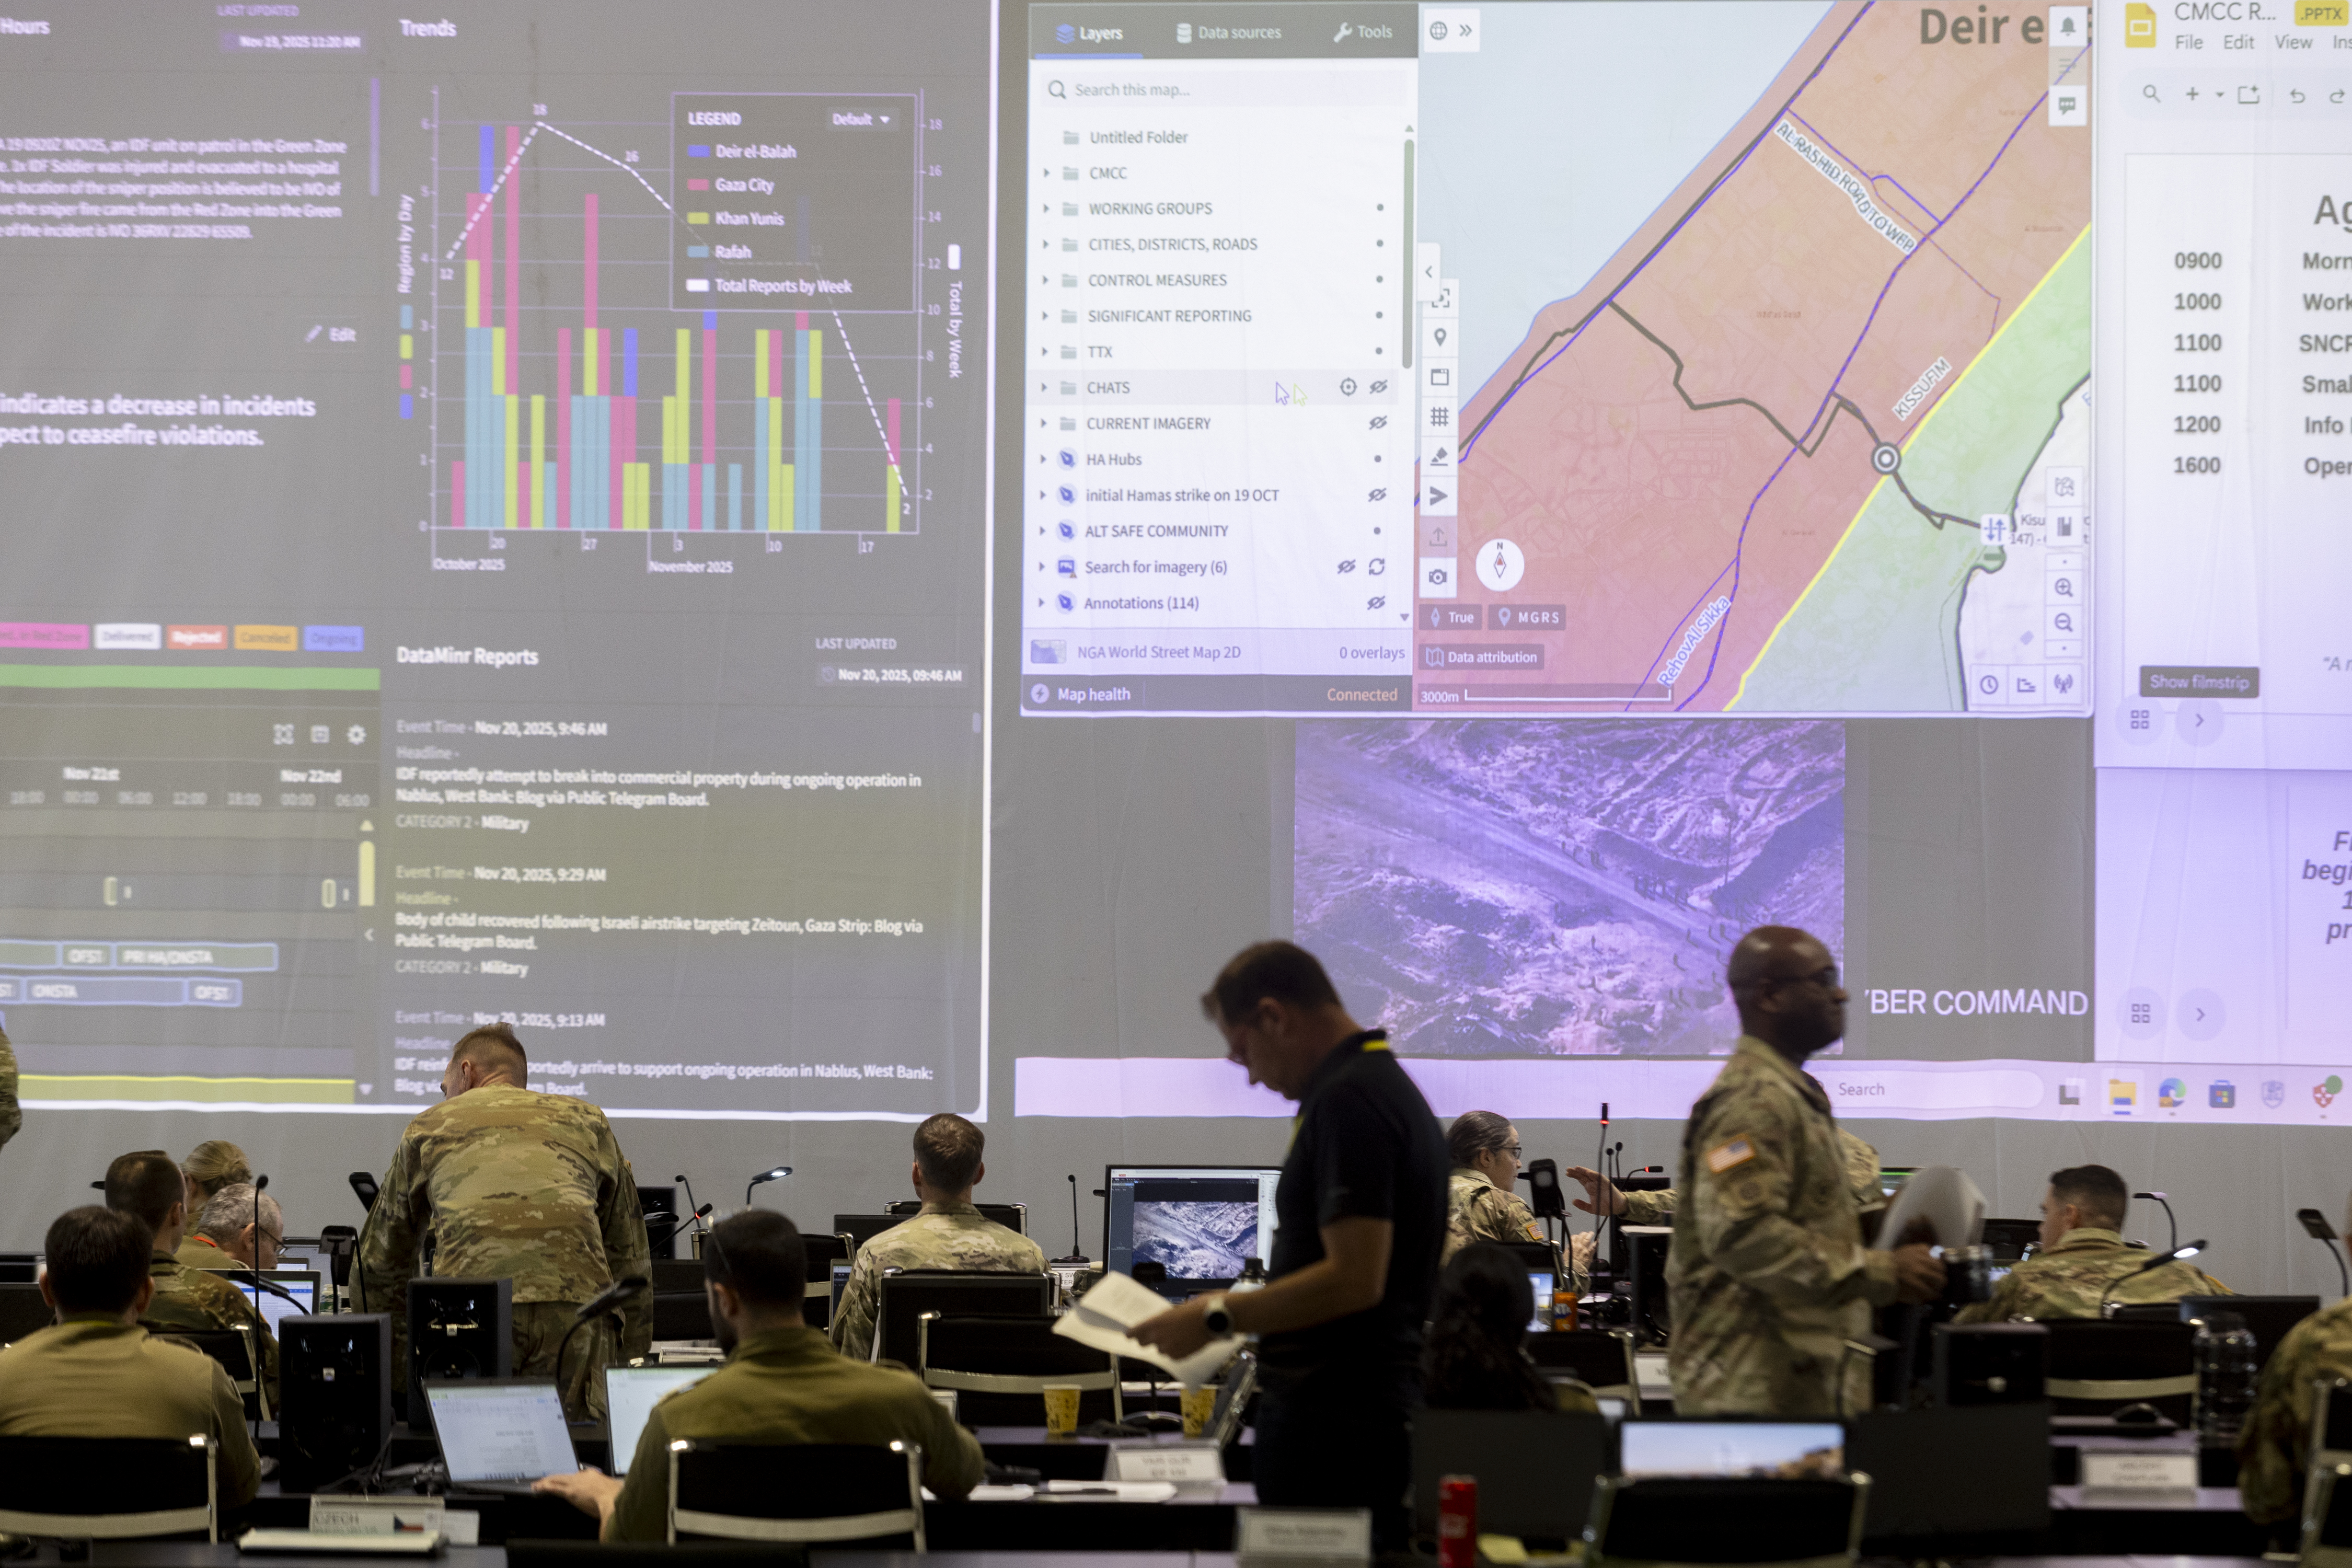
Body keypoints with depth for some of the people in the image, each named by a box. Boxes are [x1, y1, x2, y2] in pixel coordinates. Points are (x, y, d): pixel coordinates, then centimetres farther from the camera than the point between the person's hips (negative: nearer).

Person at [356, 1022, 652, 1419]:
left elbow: (379, 1265, 31)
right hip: (575, 1301, 1)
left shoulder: (429, 1128, 27)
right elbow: (631, 1256, 28)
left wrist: (390, 1372, 38)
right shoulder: (587, 1121, 29)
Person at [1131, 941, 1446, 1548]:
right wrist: (1237, 1311, 21)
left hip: (1331, 1425, -10)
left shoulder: (1347, 1100, -15)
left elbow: (1354, 1279, -23)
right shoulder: (1390, 1085, 17)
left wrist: (1219, 1317, -14)